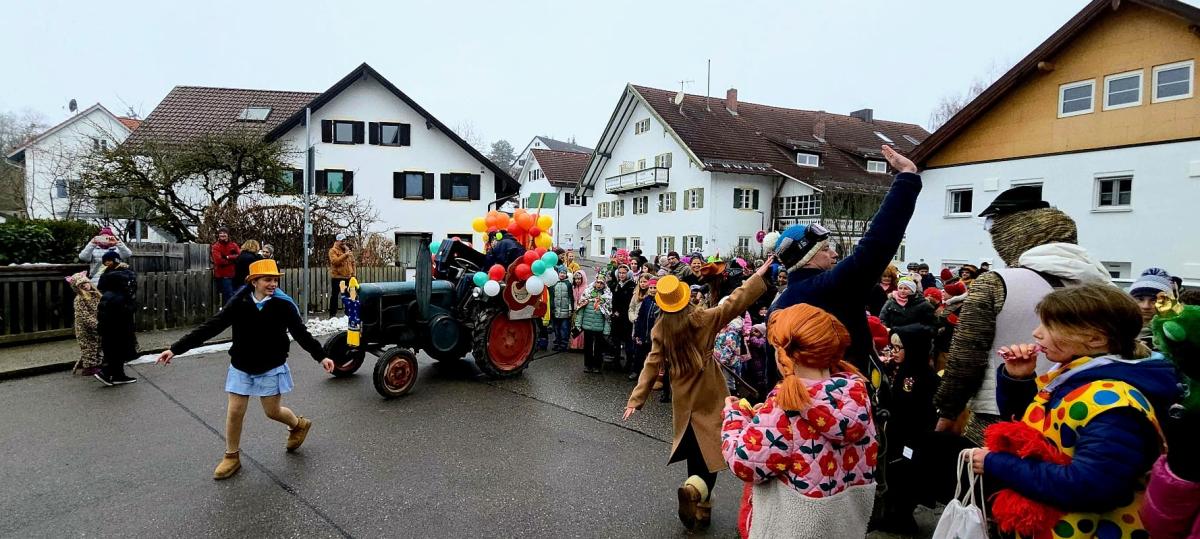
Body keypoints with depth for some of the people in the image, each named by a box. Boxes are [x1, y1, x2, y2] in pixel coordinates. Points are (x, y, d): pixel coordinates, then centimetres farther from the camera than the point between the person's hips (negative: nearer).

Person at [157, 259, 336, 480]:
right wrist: (175, 349, -14)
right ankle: (232, 457, 24)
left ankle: (300, 424, 38)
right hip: (241, 368, 2)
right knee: (235, 412, 4)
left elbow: (301, 334, -12)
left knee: (273, 411, 7)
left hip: (271, 368, -2)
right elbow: (211, 327, -11)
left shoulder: (283, 304, -15)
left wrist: (321, 356, -17)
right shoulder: (239, 303, -12)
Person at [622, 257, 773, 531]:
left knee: (694, 450, 17)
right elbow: (735, 302, -12)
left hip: (684, 400, 3)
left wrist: (636, 398, -4)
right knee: (711, 449, 4)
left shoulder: (660, 330, -9)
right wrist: (759, 275, -4)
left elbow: (651, 366, -9)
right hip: (710, 397, -3)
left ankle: (700, 508, 27)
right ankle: (695, 489, -21)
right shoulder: (704, 318, -15)